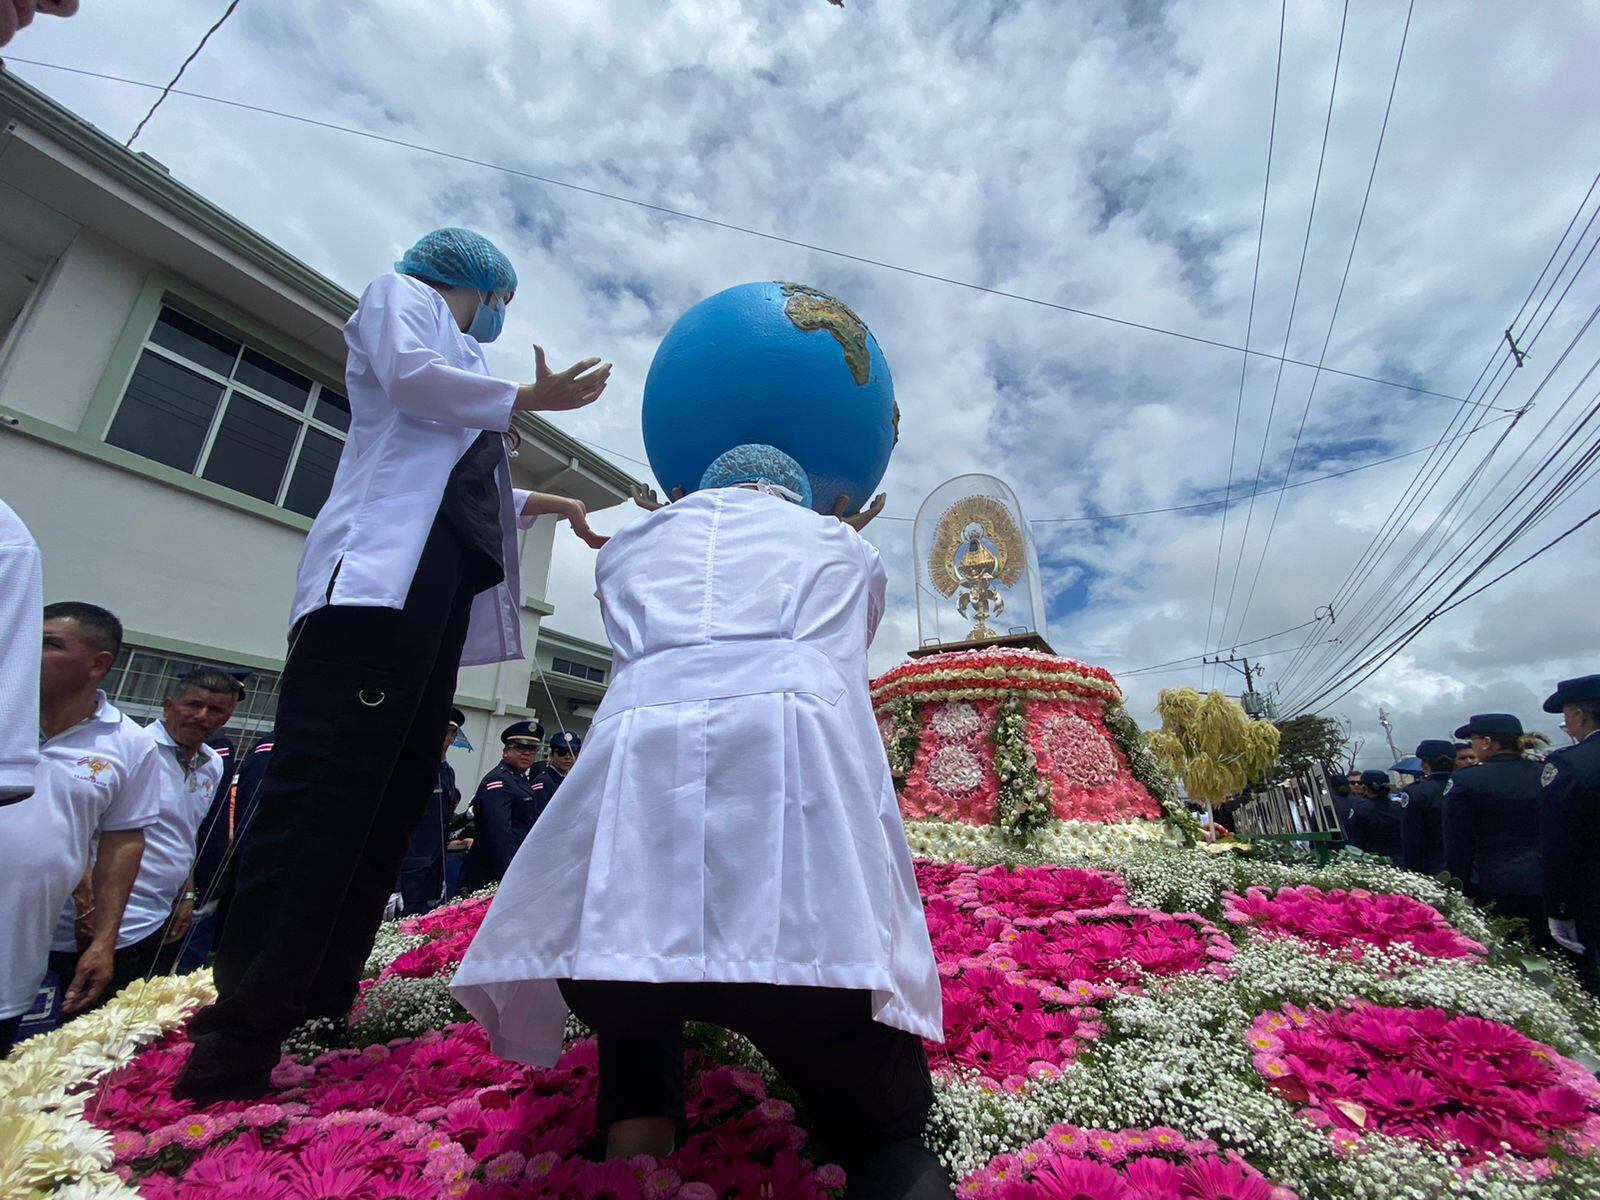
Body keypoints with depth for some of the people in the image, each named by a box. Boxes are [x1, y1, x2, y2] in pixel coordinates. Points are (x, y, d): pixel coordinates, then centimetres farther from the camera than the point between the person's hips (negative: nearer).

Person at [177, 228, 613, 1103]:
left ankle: (318, 1004, 4)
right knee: (328, 777, -18)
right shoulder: (401, 292, 17)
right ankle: (241, 1034, -14)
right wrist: (525, 398, 5)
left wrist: (545, 504, 37)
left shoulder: (456, 361, 36)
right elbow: (408, 377, -6)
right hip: (385, 561, -9)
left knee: (397, 785, 0)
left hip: (443, 570, 9)